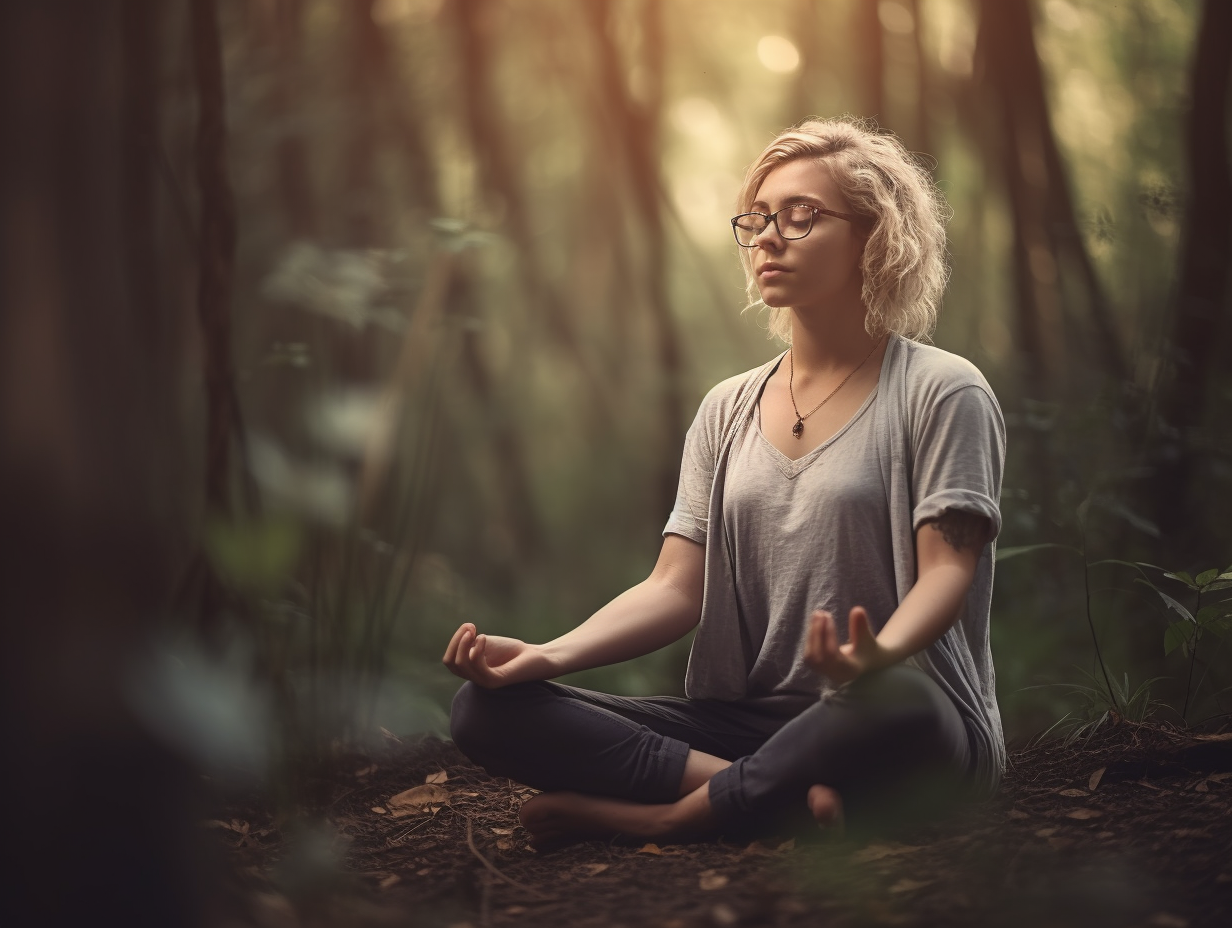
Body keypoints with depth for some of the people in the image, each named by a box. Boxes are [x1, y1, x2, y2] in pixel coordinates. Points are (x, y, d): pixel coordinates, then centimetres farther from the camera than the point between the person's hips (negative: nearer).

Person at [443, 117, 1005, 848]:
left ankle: (658, 817, -23)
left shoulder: (942, 392, 1)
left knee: (894, 705, -43)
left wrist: (879, 656, -35)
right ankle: (784, 793, -26)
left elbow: (947, 569, -11)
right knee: (488, 712, -15)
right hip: (745, 719, 5)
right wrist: (550, 654, -11)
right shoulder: (728, 411, 17)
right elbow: (676, 587, 8)